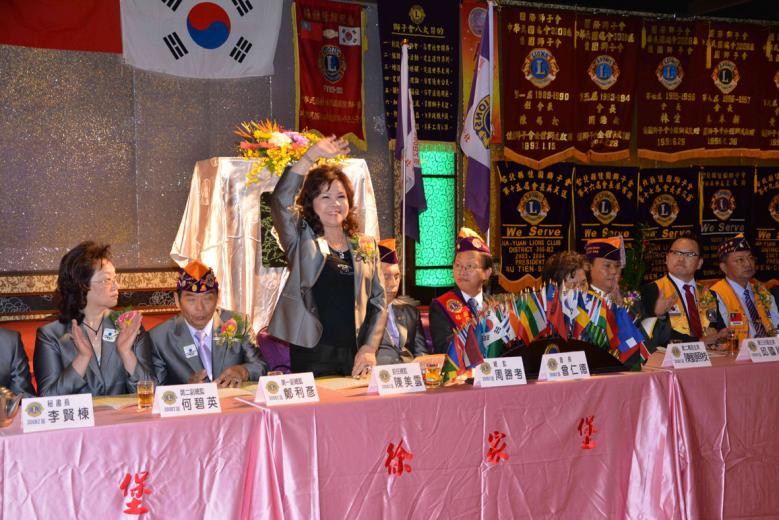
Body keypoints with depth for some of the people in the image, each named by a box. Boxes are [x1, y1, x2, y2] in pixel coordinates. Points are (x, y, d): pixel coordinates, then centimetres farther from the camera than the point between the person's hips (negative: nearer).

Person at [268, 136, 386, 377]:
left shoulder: (366, 245, 14)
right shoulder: (302, 240, 5)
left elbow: (377, 301, 12)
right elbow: (281, 202, -13)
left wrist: (369, 348, 0)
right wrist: (311, 156, -16)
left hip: (354, 357, 3)